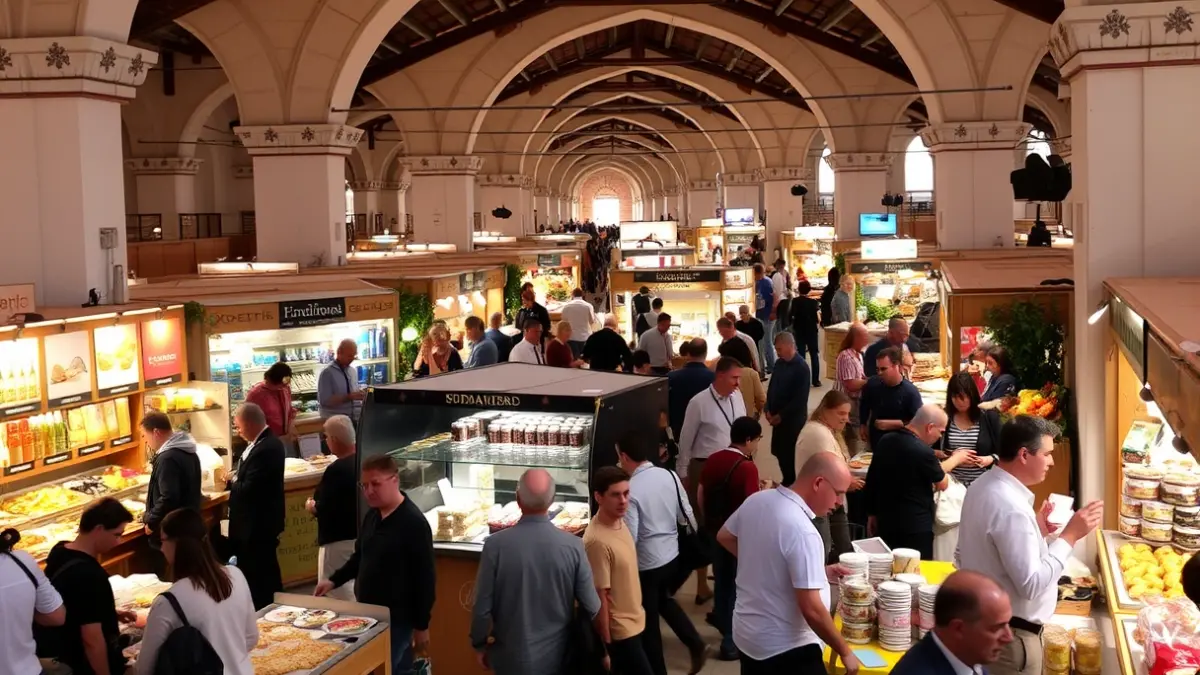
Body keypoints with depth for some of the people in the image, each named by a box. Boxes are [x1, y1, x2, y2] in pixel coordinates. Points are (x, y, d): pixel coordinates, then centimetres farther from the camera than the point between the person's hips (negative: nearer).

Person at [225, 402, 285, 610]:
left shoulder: (263, 450, -25)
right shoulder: (270, 442, 7)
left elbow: (248, 490, -27)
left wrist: (232, 480, -9)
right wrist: (237, 477, 0)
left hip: (257, 525, -10)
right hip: (263, 521, 10)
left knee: (257, 576, 0)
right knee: (267, 572, 21)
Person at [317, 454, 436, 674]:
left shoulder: (414, 523, -18)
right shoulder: (372, 515, 6)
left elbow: (425, 578, -16)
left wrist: (421, 625, -13)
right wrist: (334, 580, 7)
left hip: (396, 617, -7)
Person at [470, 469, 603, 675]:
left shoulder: (496, 545, -18)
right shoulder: (573, 546, -14)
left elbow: (483, 606, -12)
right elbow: (591, 606, -6)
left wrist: (479, 645, 6)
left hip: (512, 657, -1)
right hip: (557, 656, 1)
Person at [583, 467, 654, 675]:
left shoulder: (619, 522, 0)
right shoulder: (598, 541, -27)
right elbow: (600, 596, -22)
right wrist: (607, 644, -17)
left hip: (633, 621, 8)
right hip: (619, 630, -8)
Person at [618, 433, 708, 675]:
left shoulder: (630, 489, -23)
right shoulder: (669, 476, -5)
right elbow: (687, 516, 3)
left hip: (645, 565, -6)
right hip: (672, 556, 7)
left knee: (647, 622, 12)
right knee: (664, 601, 32)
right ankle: (696, 645, 26)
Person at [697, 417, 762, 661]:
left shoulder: (713, 460, 0)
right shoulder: (747, 468, -23)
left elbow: (700, 496, 8)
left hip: (717, 531, 7)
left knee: (722, 581, 22)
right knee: (738, 586, 7)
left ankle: (724, 626, 39)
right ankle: (731, 642, 13)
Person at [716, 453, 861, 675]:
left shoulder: (757, 500, -4)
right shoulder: (803, 532, -28)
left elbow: (725, 537, 15)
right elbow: (811, 609, -26)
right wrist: (845, 652, -13)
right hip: (786, 648, -8)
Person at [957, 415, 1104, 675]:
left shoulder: (983, 485, 4)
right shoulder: (1011, 507, -26)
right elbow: (1031, 584, -27)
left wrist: (1036, 531, 7)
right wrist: (1070, 535, -21)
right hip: (1009, 633, -9)